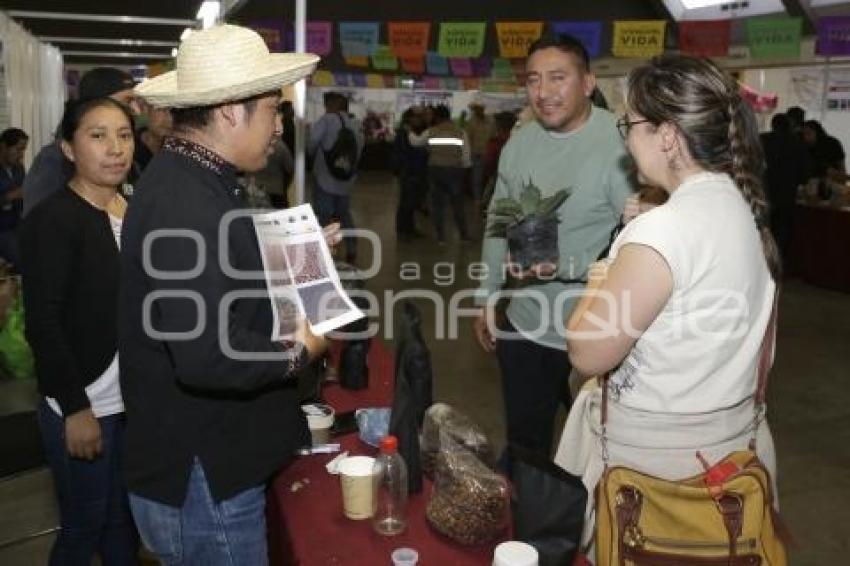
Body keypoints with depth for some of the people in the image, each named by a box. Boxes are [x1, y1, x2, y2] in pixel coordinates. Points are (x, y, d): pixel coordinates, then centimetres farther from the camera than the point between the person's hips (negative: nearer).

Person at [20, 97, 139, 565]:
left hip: (136, 400, 6)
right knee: (84, 526, 7)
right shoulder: (52, 219, -13)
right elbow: (42, 324, -17)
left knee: (125, 518, 16)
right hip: (82, 405, -6)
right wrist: (75, 407, -19)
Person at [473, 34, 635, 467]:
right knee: (523, 442, 23)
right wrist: (487, 297, 13)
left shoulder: (620, 145, -19)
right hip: (524, 323, 6)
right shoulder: (519, 143, 3)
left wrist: (565, 267, -28)